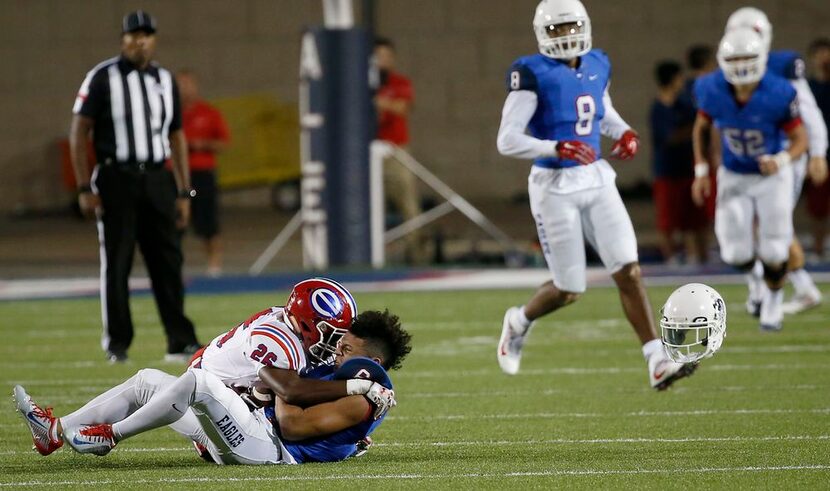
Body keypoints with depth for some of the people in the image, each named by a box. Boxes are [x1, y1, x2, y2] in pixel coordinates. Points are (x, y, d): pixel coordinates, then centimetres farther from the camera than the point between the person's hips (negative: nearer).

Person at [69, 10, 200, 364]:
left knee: (168, 261, 1)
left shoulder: (165, 81, 11)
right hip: (116, 179, -4)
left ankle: (180, 341, 4)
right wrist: (84, 188, -11)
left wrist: (184, 192, 10)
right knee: (116, 264, 0)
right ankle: (117, 343, 8)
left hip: (157, 179, 4)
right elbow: (79, 132, -5)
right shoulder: (103, 78, -4)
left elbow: (176, 137, 15)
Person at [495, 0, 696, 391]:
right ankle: (519, 322, 34)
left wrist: (625, 134, 4)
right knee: (568, 290, 2)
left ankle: (657, 362, -10)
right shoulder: (533, 75, -13)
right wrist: (557, 149, -28)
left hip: (596, 180, 5)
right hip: (555, 186, -5)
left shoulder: (596, 66, 8)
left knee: (629, 272, -7)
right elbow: (507, 141, -16)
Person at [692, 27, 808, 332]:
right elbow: (701, 128, 2)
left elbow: (800, 139, -16)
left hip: (772, 176, -2)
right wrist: (701, 171, -2)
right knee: (737, 255, -4)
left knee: (774, 255, -1)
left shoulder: (778, 95, -28)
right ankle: (755, 277, 35)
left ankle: (773, 297, 32)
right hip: (734, 178, 2)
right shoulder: (711, 91, -20)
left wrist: (781, 161, -36)